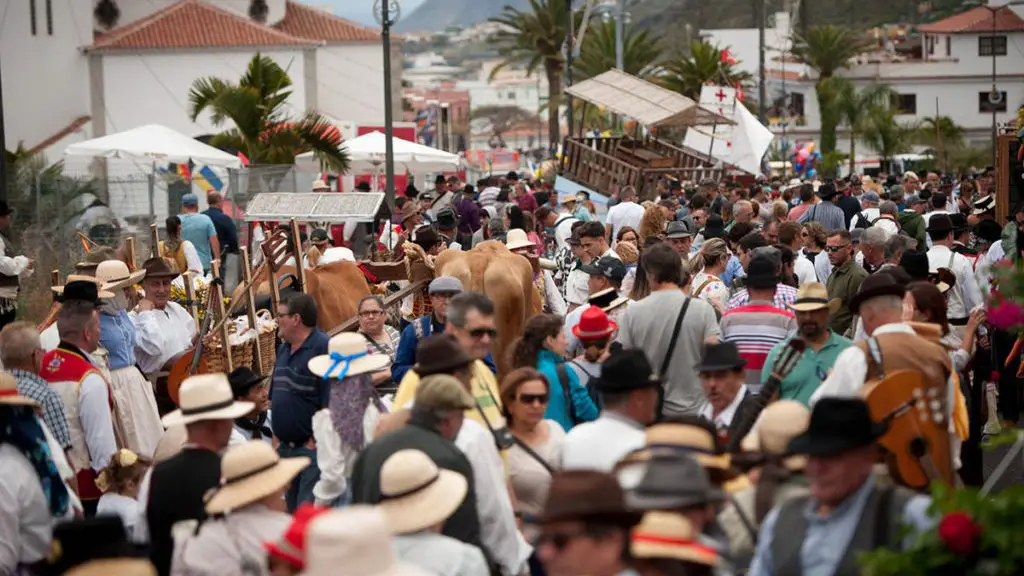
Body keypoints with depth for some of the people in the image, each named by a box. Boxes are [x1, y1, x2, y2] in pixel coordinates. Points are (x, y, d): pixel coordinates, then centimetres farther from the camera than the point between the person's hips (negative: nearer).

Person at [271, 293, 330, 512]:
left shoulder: (323, 347, -14)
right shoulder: (284, 348, 14)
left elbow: (331, 402, -19)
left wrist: (317, 441, -19)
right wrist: (277, 437, 13)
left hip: (311, 446, -9)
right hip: (285, 446, 9)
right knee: (291, 509, 16)